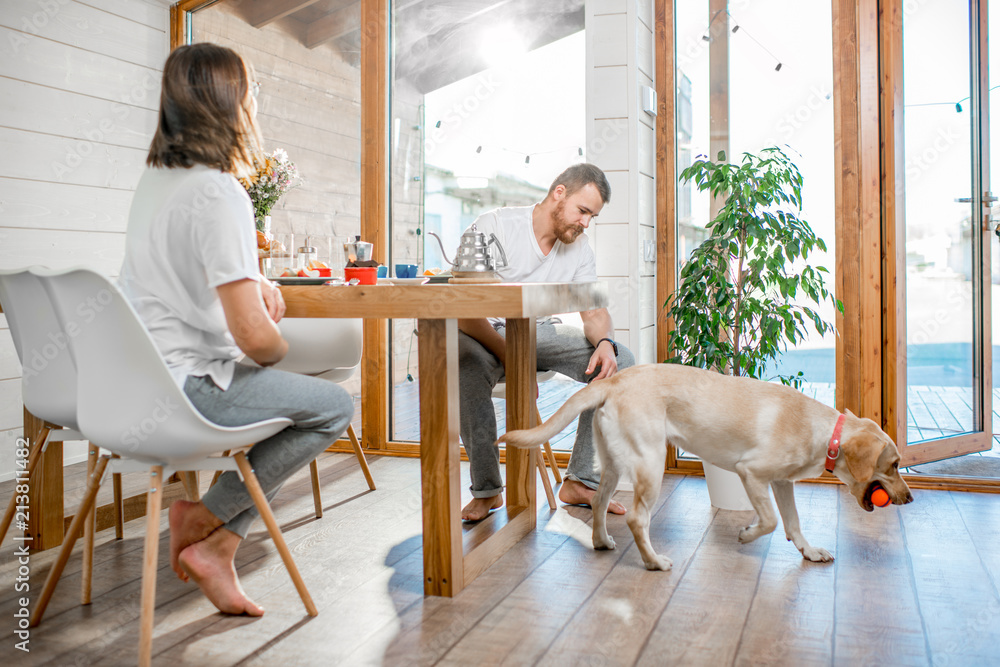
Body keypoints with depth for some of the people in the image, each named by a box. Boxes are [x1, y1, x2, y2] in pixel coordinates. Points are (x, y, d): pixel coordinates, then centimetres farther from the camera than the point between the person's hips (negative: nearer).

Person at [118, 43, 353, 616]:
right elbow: (255, 336, -26)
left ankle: (217, 546, 13)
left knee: (296, 394, 20)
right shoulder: (218, 192, -21)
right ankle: (204, 520, 6)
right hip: (183, 387, -9)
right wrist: (278, 350, -3)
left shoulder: (156, 176, 9)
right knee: (336, 406, 0)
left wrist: (257, 282, 12)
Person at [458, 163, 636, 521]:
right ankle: (486, 490, -23)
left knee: (620, 362, -15)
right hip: (485, 334, -5)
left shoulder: (579, 247, 2)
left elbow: (594, 311, 3)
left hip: (539, 333, 5)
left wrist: (604, 342, -22)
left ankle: (581, 481, -8)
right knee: (468, 363, -41)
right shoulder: (494, 227, -17)